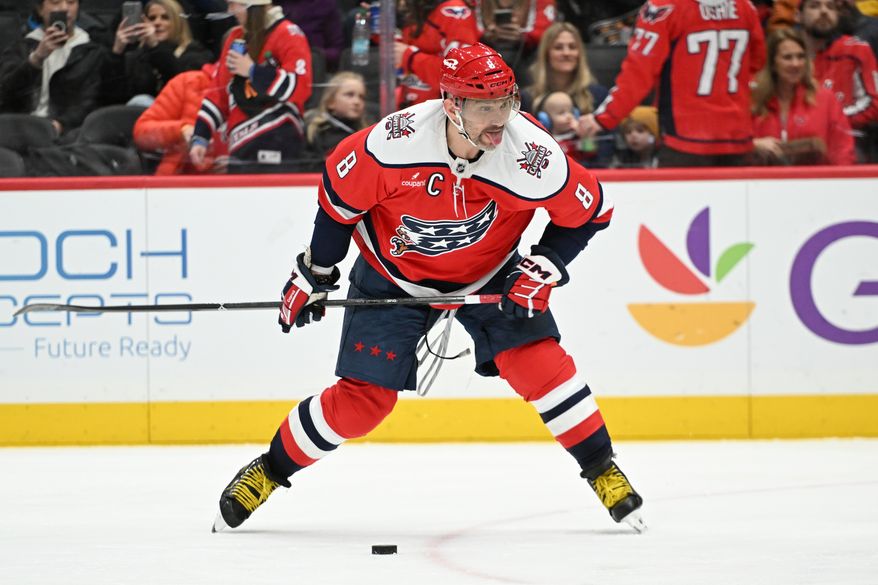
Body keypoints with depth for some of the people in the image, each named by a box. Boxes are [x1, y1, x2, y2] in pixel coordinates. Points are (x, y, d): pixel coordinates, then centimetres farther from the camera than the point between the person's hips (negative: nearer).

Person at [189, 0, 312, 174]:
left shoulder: (287, 35, -6)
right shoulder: (236, 38, 17)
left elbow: (300, 86, -17)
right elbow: (219, 92, 21)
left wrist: (253, 71, -13)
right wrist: (200, 137, 14)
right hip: (241, 151, 7)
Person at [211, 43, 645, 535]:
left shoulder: (532, 154, -28)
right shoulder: (394, 143, -32)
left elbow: (589, 212, -10)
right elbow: (339, 195, -12)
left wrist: (543, 269, -19)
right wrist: (315, 274, -3)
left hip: (488, 273, 1)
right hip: (394, 277, -1)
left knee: (537, 361, -15)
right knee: (363, 399, -6)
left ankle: (603, 471, 3)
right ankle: (267, 473, 14)